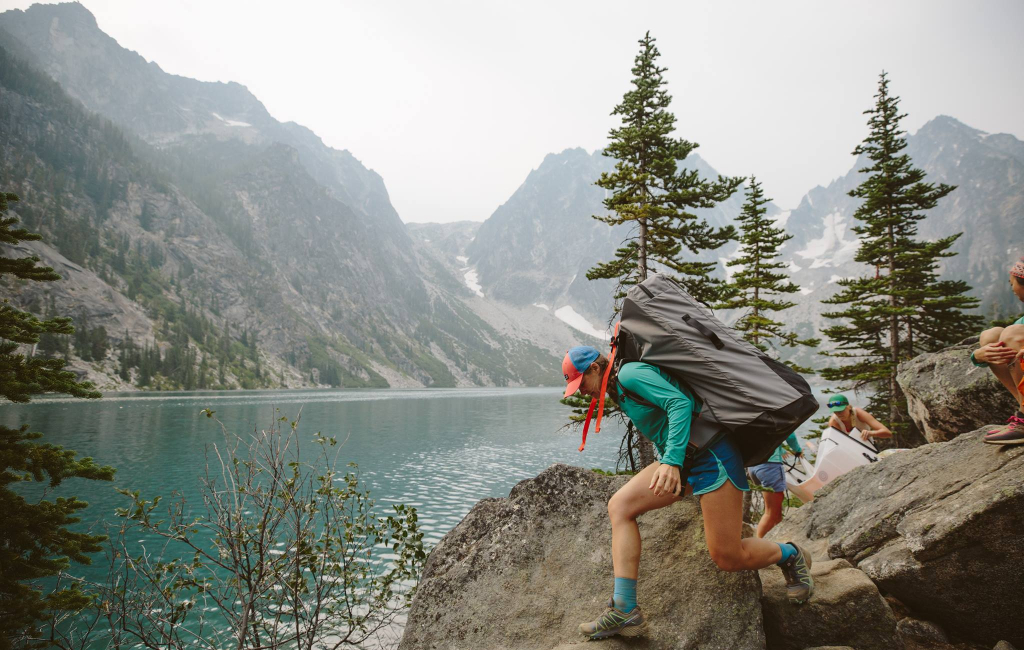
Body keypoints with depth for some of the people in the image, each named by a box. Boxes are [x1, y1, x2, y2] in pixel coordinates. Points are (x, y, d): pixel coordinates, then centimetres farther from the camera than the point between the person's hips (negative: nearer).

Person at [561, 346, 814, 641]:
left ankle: (790, 555, 25)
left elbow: (680, 403, -25)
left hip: (710, 457, -9)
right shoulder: (619, 392, 15)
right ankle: (624, 611, -11)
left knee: (728, 558, -7)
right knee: (620, 506, -7)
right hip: (681, 461, 9)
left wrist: (671, 462, -33)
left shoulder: (630, 373, -14)